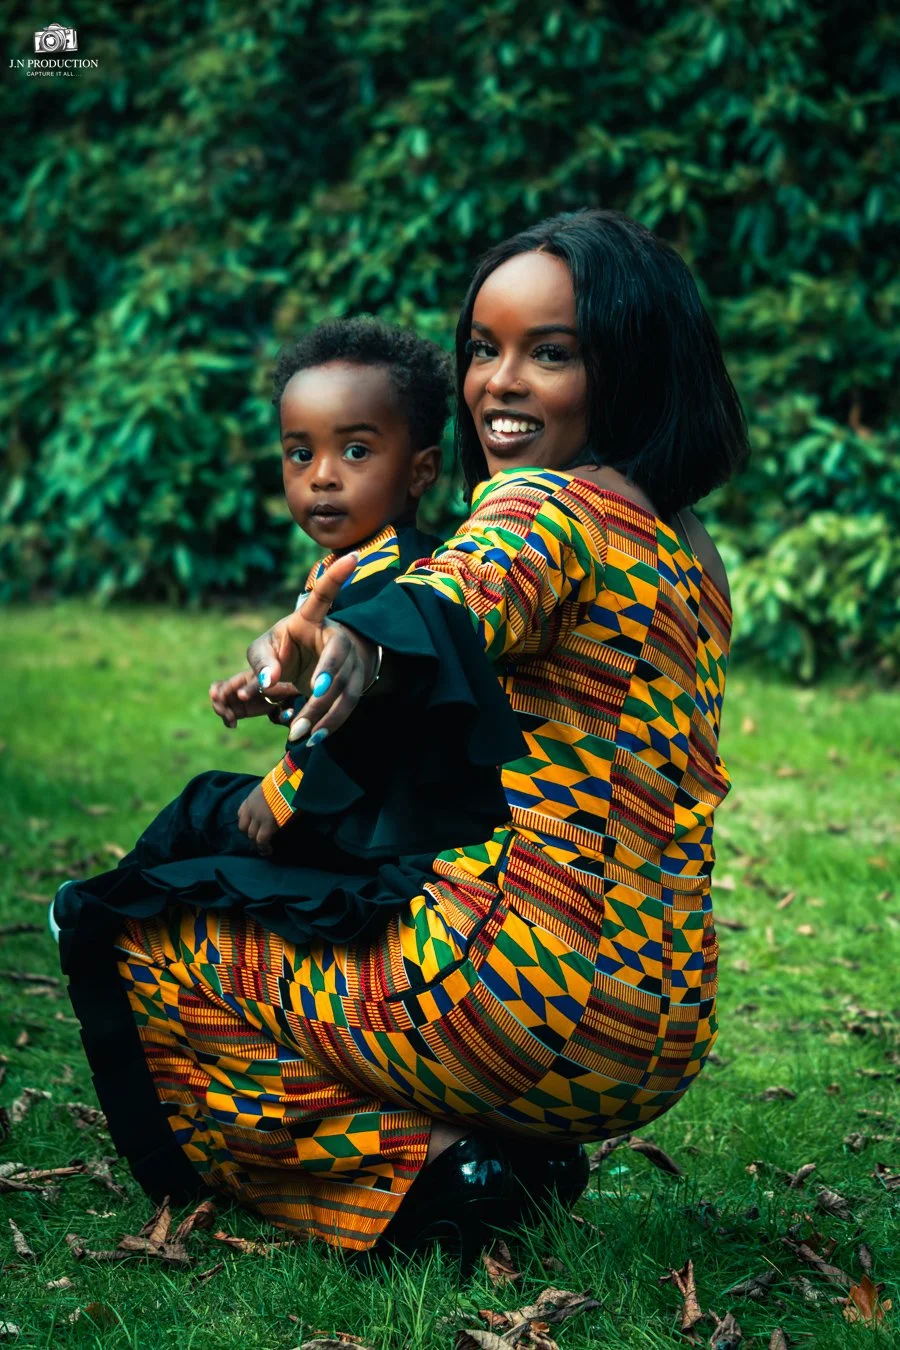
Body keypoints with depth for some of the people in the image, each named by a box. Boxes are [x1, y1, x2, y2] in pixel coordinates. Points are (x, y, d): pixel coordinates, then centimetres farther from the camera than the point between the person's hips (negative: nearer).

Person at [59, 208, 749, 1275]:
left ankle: (412, 1174, -4)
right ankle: (496, 1151, 13)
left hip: (531, 1006, -9)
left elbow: (454, 605, -37)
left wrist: (351, 649, -55)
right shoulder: (686, 548, 13)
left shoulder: (550, 505, -14)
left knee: (145, 945, 7)